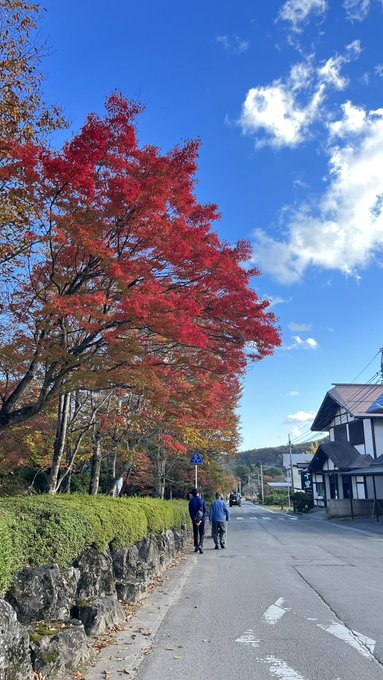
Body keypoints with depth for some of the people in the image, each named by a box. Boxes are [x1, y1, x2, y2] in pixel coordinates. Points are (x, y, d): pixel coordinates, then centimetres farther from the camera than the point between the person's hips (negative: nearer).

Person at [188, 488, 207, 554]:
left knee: (195, 533, 14)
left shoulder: (191, 501, -2)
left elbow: (190, 512, -5)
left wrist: (194, 520, -5)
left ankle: (196, 547, 17)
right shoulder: (202, 500, -2)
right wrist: (202, 519, -8)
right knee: (201, 533, 6)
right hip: (201, 519, 0)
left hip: (195, 520, 0)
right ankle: (200, 545, -14)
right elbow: (205, 511, -6)